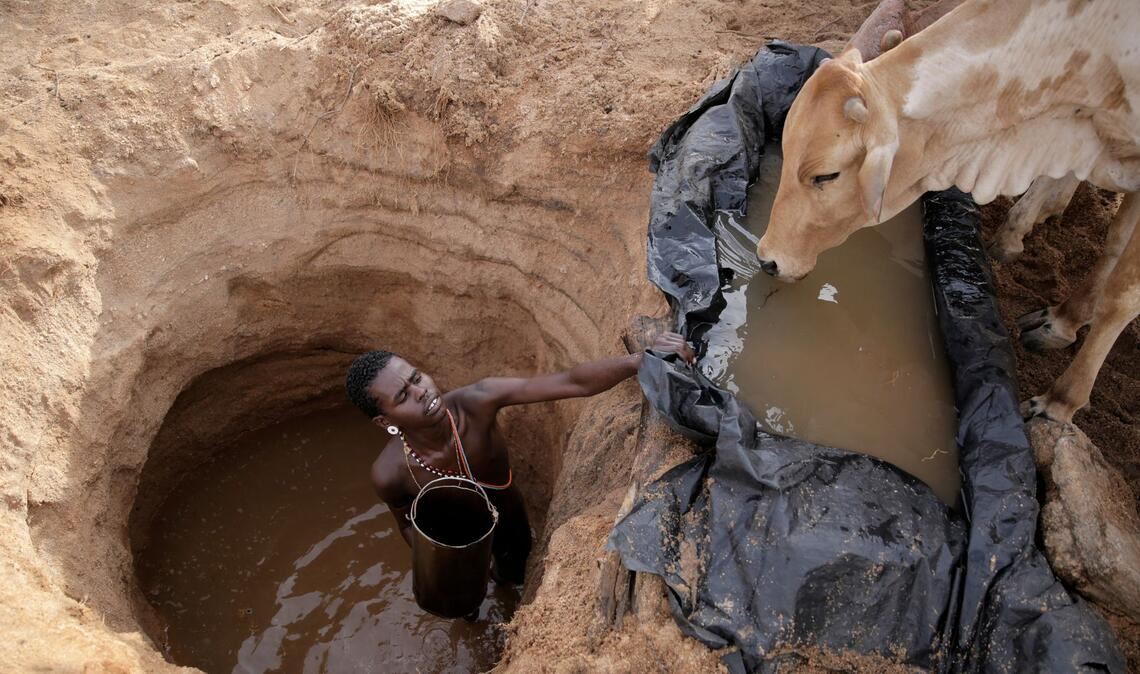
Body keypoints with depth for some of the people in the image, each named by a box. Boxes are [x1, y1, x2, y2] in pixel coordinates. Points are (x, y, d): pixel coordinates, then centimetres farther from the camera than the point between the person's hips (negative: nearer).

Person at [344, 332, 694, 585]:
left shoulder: (477, 401, -41)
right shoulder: (389, 474, -37)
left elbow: (572, 383, -48)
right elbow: (408, 524, -14)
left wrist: (643, 360, -60)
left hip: (509, 516, 1)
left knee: (514, 573, 33)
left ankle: (500, 573, 71)